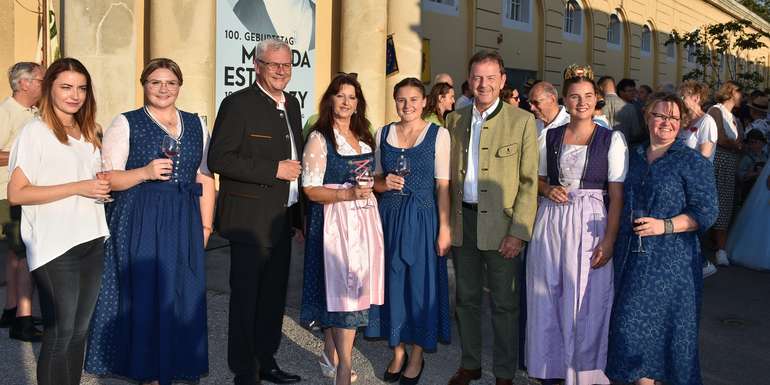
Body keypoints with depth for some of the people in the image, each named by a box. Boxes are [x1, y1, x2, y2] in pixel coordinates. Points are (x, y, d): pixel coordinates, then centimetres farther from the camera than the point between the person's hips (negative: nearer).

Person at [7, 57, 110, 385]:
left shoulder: (88, 132, 14)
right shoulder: (36, 131, -7)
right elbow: (16, 194, -13)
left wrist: (103, 188, 4)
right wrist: (78, 188, -17)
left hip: (92, 242, 6)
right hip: (55, 247, -6)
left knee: (80, 330, 14)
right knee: (59, 334, 2)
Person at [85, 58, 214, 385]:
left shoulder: (196, 125, 12)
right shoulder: (125, 123, 1)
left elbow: (205, 179, 12)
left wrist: (205, 225, 6)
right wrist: (145, 173, -20)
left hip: (184, 224, 4)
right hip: (139, 223, -3)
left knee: (182, 296, 6)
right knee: (143, 294, 1)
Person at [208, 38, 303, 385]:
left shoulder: (291, 104, 12)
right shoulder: (238, 104, -11)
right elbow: (218, 160, -18)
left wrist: (298, 212, 15)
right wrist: (274, 170, -20)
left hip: (283, 218, 7)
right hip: (250, 220, -7)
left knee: (274, 295, 16)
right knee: (246, 297, 3)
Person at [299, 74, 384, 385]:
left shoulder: (363, 137, 16)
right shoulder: (319, 138, -5)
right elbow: (311, 190, -11)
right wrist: (348, 194, -22)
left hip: (364, 219, 6)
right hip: (335, 222, -6)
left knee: (338, 292, 10)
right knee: (345, 290, -9)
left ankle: (330, 357, 25)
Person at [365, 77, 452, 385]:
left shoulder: (438, 134, -3)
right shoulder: (383, 133, 7)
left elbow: (442, 185, -5)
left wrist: (444, 228, -10)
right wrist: (384, 183, -8)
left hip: (422, 218, -3)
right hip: (390, 217, 3)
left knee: (421, 283, 3)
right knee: (393, 282, 9)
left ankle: (417, 356, 20)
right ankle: (397, 352, 25)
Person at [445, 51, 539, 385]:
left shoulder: (522, 121, -5)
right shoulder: (455, 120, 8)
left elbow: (529, 182, -7)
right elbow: (449, 174, 11)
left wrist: (518, 232, -14)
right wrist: (447, 222, 5)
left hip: (500, 224, -4)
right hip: (462, 220, 4)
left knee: (504, 303, 6)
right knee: (466, 297, 15)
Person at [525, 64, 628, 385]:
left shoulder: (612, 139, -2)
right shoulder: (549, 137, 6)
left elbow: (617, 196, -5)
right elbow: (536, 179, 17)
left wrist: (609, 240, -13)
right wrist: (548, 190, -5)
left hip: (590, 225, -3)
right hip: (550, 223, 3)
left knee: (586, 303, 3)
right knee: (548, 298, 9)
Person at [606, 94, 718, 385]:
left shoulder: (693, 162, -2)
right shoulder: (633, 157, 12)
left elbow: (706, 213, -6)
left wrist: (664, 226, -17)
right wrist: (612, 240, 10)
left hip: (670, 260, -5)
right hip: (630, 256, 5)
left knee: (662, 324, -5)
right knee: (630, 324, 7)